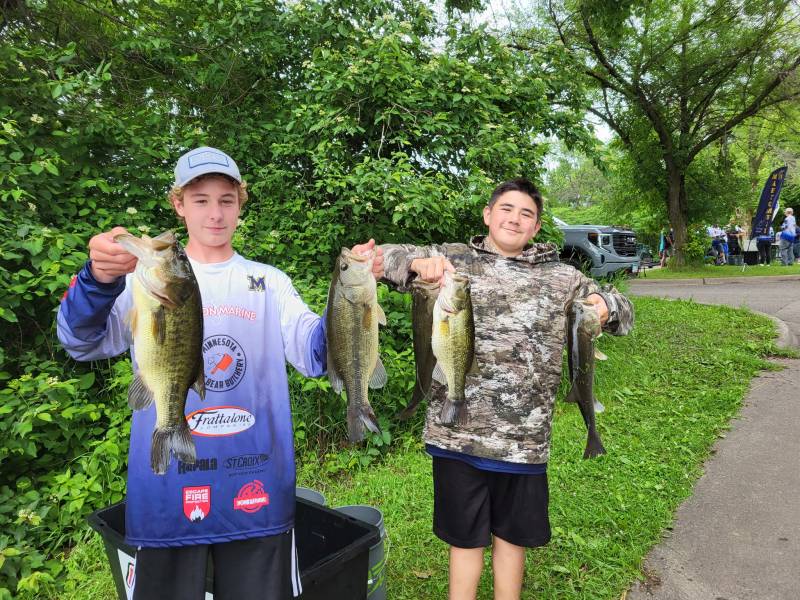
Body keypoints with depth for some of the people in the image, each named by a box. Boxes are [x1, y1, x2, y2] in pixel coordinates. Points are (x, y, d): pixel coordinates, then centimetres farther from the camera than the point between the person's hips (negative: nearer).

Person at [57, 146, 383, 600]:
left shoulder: (270, 282, 5)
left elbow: (316, 354, -8)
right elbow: (83, 342, -14)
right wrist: (99, 280, -36)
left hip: (258, 484, 1)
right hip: (168, 486, 0)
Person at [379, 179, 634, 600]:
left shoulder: (562, 277, 7)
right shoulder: (453, 259, 2)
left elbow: (621, 310, 16)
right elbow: (383, 257, 0)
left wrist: (605, 305, -9)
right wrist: (419, 262, -22)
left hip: (523, 438, 2)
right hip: (458, 432, -1)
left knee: (512, 535, 20)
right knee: (465, 537, 16)